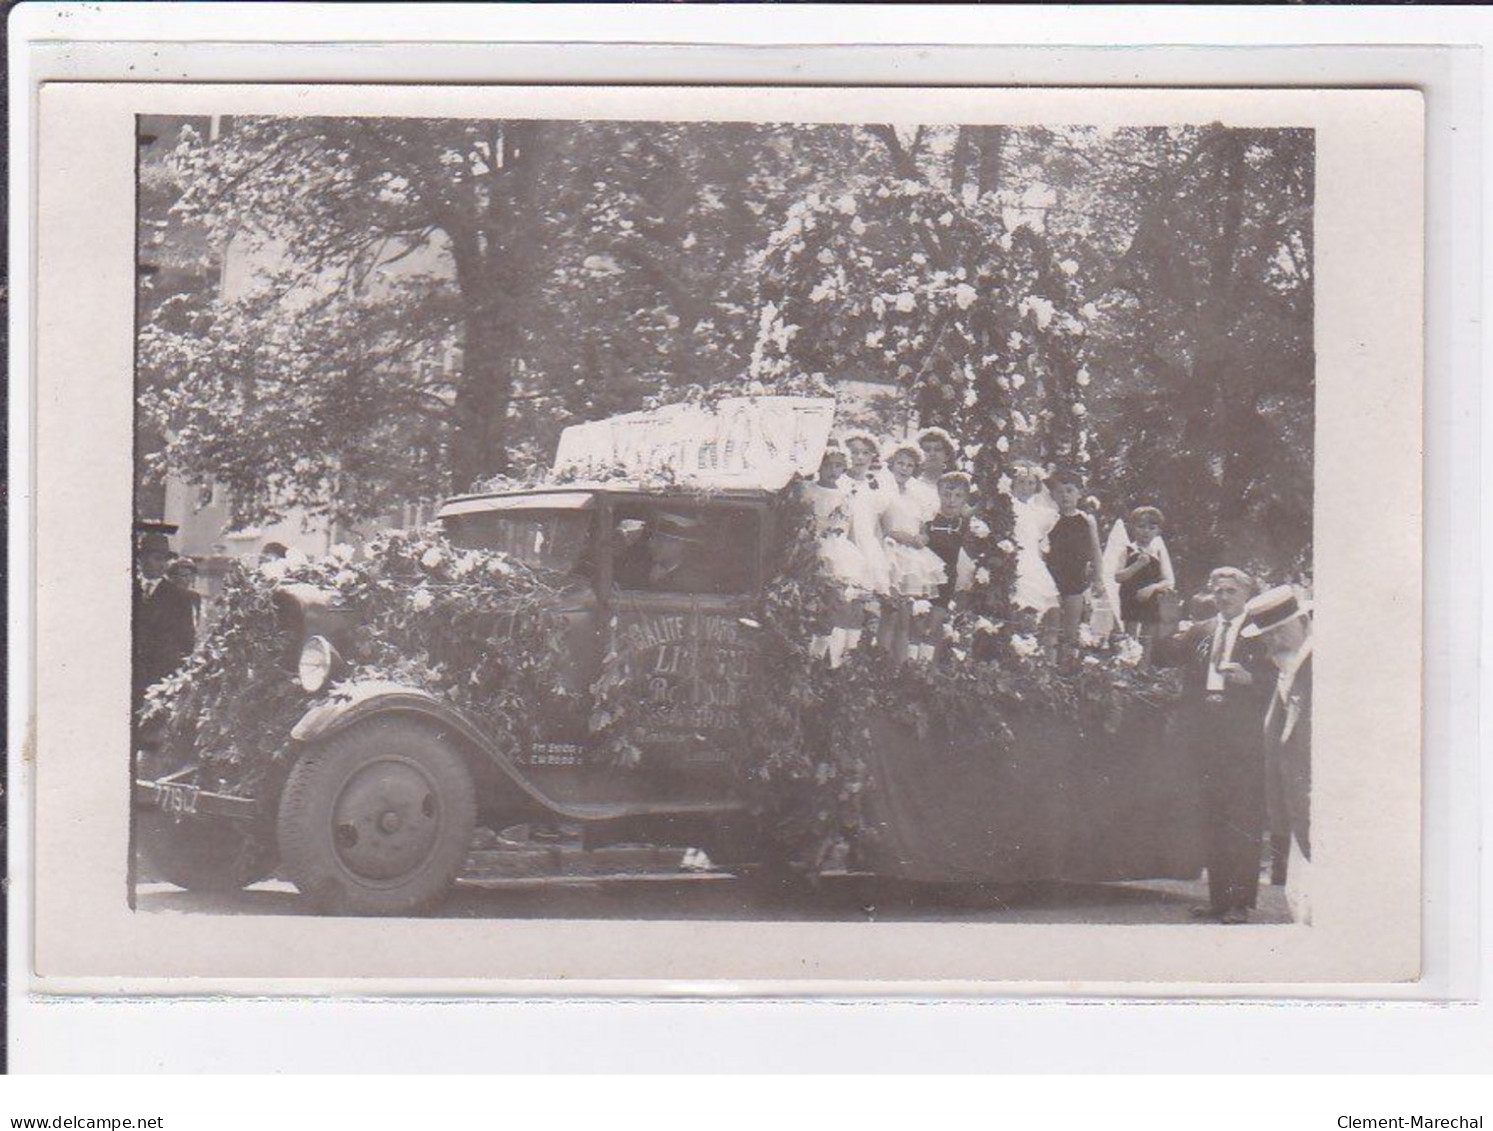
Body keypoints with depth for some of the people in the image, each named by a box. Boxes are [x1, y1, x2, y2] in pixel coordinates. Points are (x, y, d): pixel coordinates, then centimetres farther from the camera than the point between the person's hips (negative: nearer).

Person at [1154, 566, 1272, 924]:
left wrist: (1249, 679, -19)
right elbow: (1164, 657, 9)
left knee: (1243, 821, -6)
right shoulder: (1199, 632, 16)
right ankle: (1218, 897, 15)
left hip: (1244, 742, -5)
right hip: (1208, 740, 5)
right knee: (1212, 818, 9)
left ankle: (1240, 901, -4)